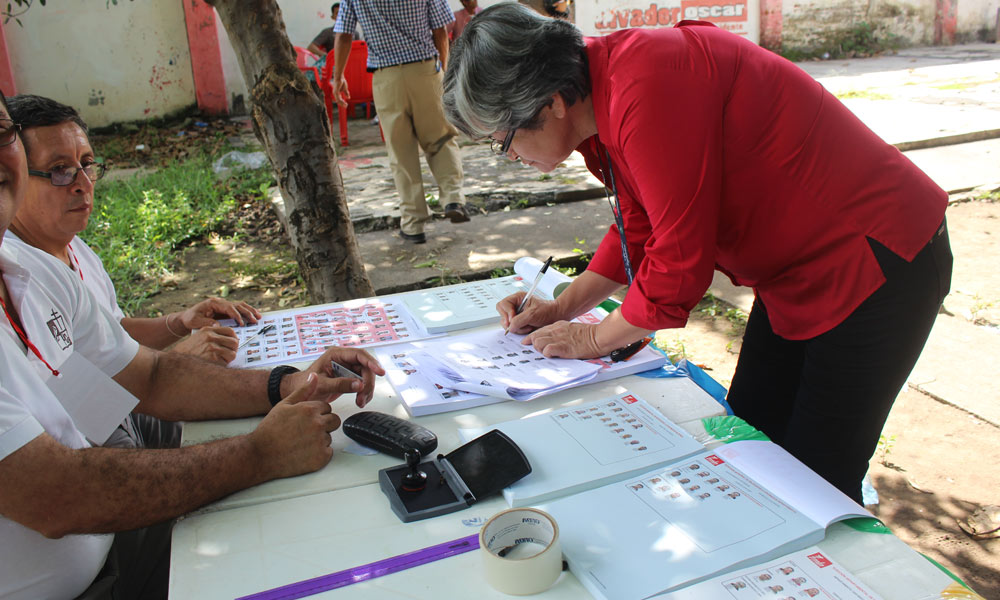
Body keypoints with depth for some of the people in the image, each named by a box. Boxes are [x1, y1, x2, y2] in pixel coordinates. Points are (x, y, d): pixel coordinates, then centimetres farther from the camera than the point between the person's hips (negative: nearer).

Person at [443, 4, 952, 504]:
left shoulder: (647, 89, -30)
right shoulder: (603, 101, 1)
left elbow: (680, 261, -26)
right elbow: (639, 231, 12)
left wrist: (593, 339, -10)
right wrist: (562, 308, 5)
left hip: (874, 264, -9)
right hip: (796, 270, 9)